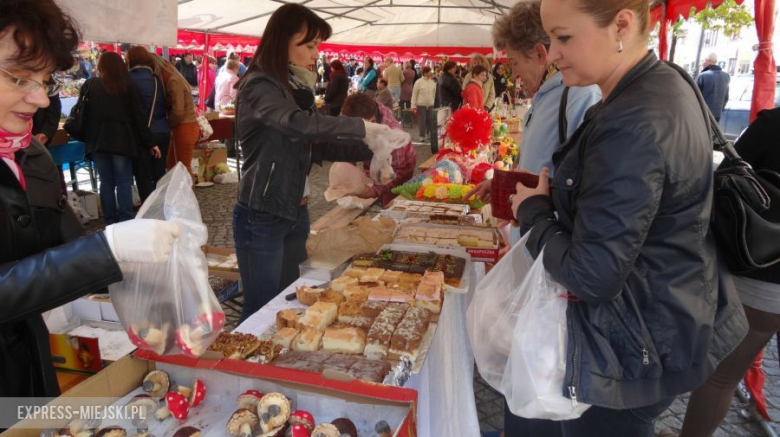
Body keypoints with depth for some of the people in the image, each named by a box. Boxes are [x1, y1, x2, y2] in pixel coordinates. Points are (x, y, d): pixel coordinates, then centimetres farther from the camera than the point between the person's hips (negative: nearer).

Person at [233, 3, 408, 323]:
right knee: (262, 311, 4)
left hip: (296, 212, 8)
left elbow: (320, 144, 8)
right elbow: (300, 124, -34)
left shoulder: (298, 89, 10)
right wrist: (366, 128, -33)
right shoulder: (259, 86, -16)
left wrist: (373, 149, -4)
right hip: (263, 218, -8)